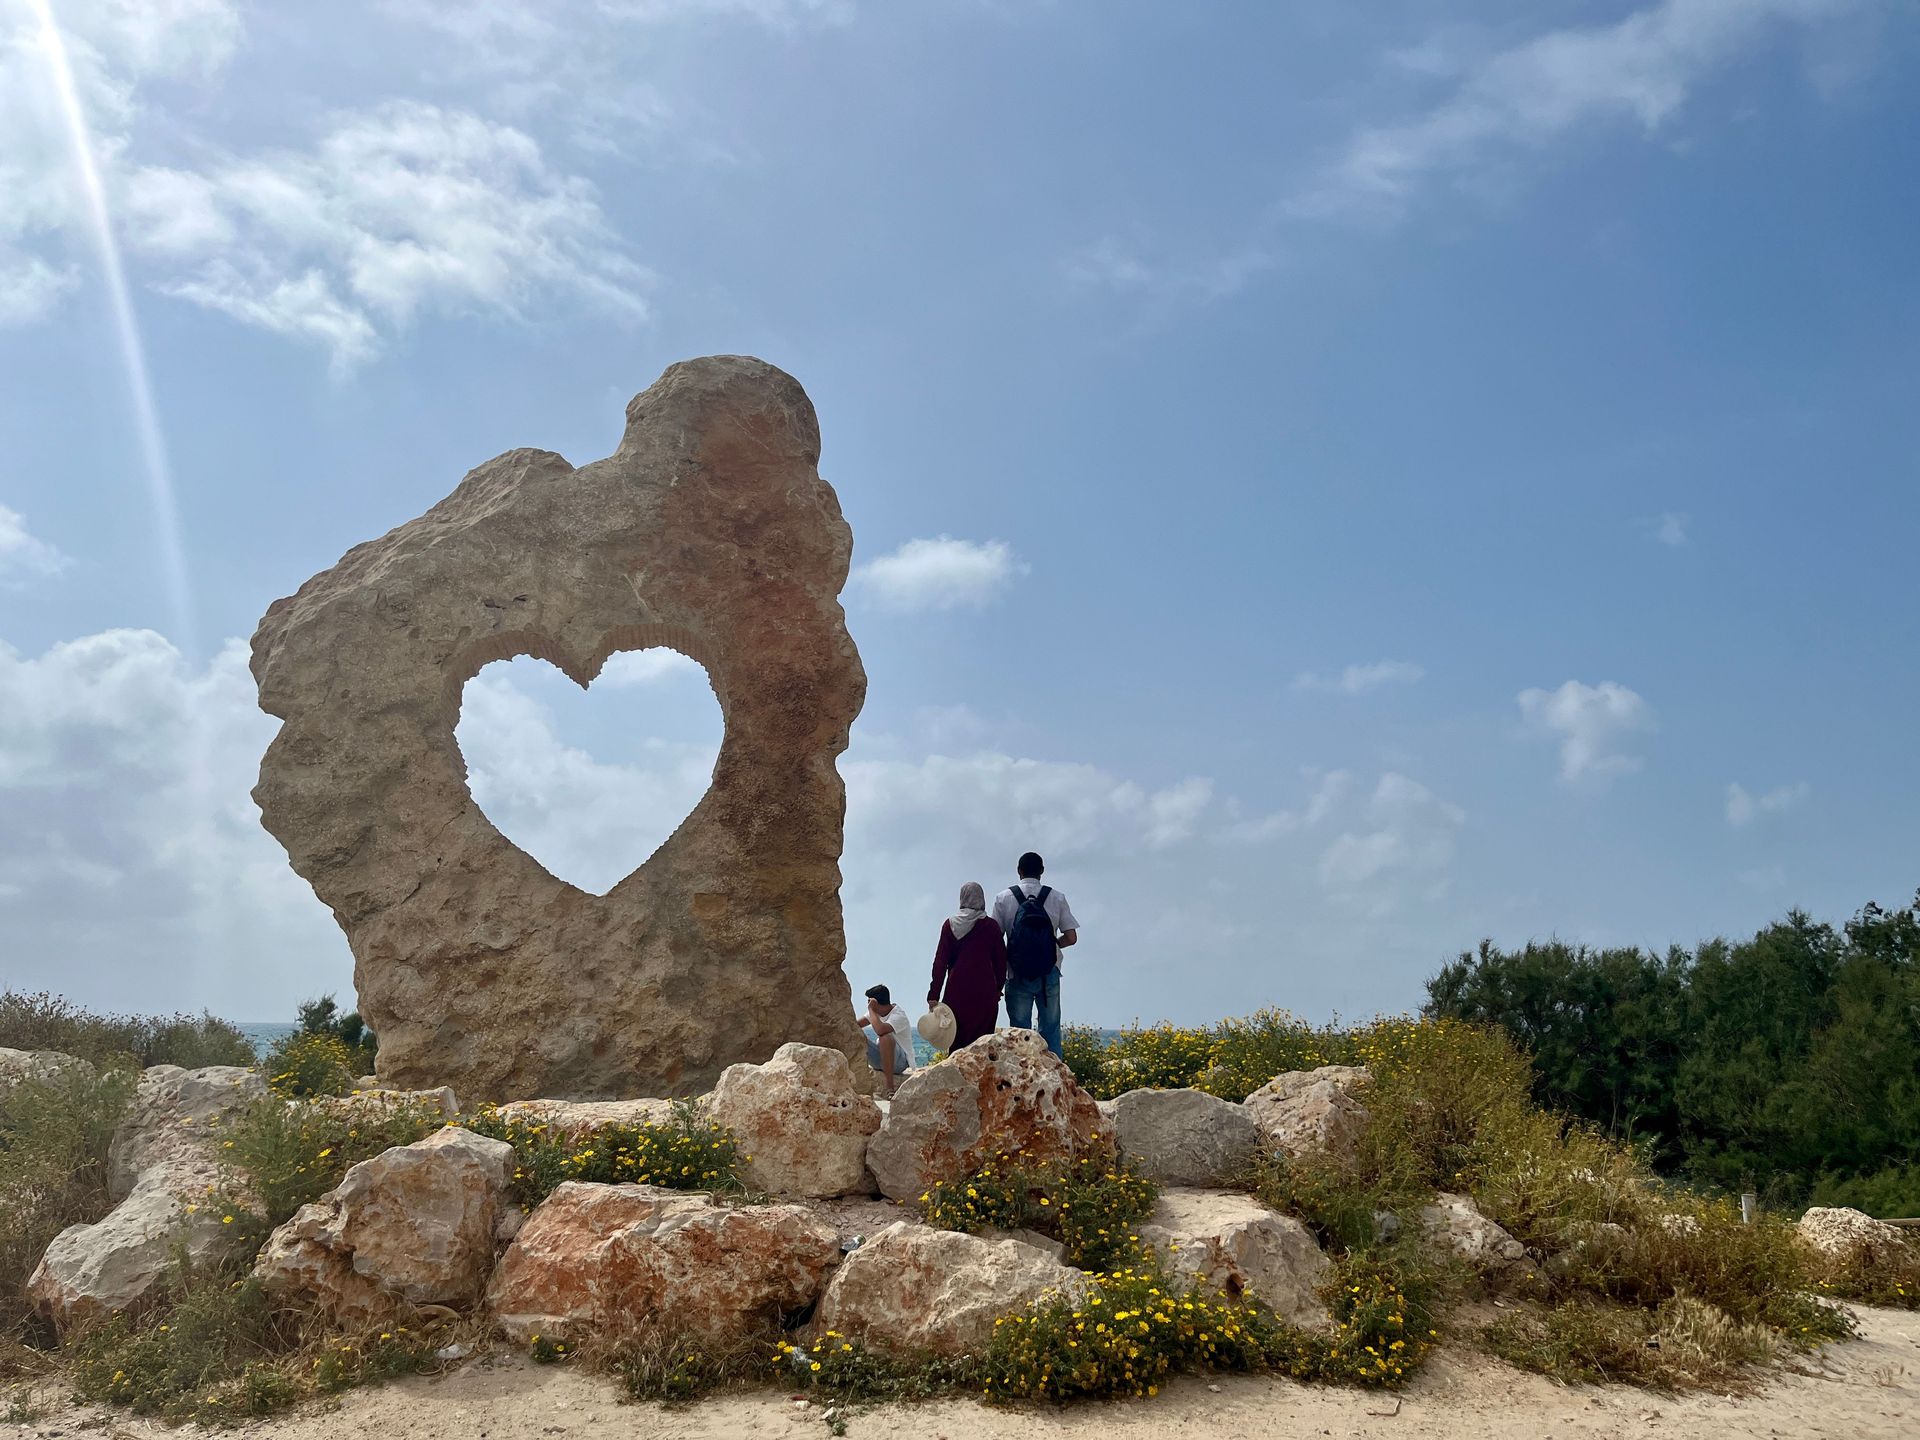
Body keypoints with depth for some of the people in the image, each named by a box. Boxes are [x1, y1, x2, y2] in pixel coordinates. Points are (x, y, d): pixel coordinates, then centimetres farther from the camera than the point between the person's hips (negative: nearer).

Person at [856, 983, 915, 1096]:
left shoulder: (899, 1016, -22)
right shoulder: (876, 1012, 5)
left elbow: (880, 1030, -40)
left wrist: (871, 1010, -27)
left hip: (901, 1062, -8)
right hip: (882, 1058, 8)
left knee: (885, 1037, -38)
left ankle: (890, 1087, -37)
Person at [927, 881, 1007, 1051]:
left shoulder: (950, 924, 2)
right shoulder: (991, 925, -1)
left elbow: (940, 962, 1)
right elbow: (1001, 960, 3)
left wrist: (934, 995, 2)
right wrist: (998, 989, 15)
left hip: (957, 991, 1)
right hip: (984, 992, -1)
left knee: (956, 1039, 7)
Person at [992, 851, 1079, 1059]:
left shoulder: (1004, 899, -1)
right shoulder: (1057, 898, 1)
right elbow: (1071, 937, -1)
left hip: (1018, 976, -1)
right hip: (1049, 974, 1)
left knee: (1020, 1033, 4)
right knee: (1050, 1029, 9)